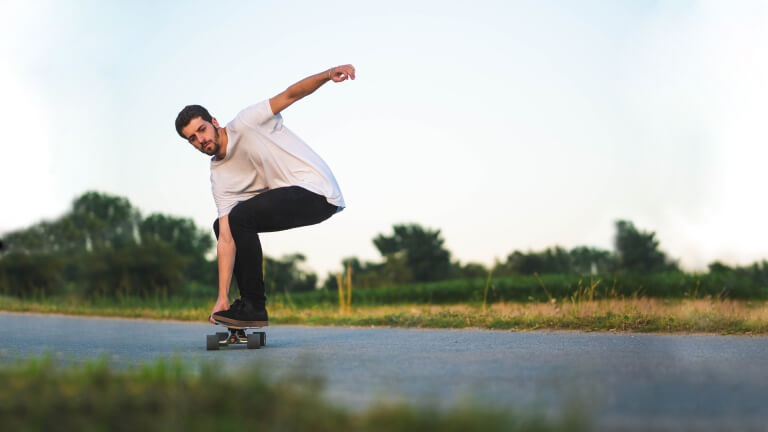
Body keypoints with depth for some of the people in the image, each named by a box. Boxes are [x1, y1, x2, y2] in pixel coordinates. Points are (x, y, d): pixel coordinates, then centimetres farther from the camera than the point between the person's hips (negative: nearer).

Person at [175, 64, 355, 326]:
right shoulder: (219, 177, 6)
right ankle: (249, 304, 14)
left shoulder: (245, 124, -8)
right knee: (222, 226, 10)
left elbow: (290, 95, -11)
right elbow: (226, 238, 0)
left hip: (316, 189, -9)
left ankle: (254, 307, -15)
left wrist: (328, 74, -32)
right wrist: (222, 297, -8)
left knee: (240, 216, -23)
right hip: (286, 196, 9)